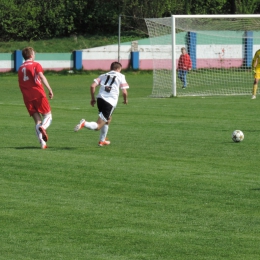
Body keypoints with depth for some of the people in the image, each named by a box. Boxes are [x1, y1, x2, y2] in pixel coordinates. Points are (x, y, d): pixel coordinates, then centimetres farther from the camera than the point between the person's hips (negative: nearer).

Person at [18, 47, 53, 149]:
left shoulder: (20, 68, 18)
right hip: (38, 95, -4)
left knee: (37, 121, 8)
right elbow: (41, 76, -15)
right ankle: (43, 127, -31)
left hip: (27, 98, 5)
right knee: (48, 116, 3)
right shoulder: (36, 65, 2)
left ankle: (42, 143, -6)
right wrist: (49, 89, -19)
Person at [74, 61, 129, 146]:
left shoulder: (103, 75, 19)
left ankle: (102, 140, 37)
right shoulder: (120, 76, 8)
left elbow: (92, 86, 6)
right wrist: (125, 100, 21)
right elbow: (124, 92, 0)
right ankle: (84, 124, -34)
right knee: (98, 126, -7)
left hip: (100, 98, 6)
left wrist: (93, 98, 16)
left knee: (108, 119, 32)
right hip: (111, 102, -6)